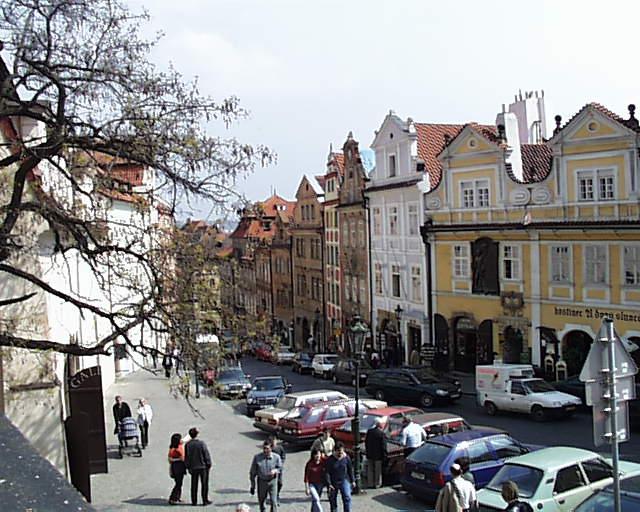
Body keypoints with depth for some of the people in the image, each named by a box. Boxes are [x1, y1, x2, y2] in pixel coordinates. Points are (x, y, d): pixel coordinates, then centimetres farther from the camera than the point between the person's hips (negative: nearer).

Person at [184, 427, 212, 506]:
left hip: (193, 467, 3)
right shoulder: (201, 443, -13)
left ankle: (194, 501, 14)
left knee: (194, 485, 11)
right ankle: (205, 500, 8)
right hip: (203, 466, -3)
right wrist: (209, 464, 1)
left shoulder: (187, 445, -5)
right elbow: (206, 454, -9)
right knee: (204, 484, 6)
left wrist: (188, 467, 10)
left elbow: (186, 457, 0)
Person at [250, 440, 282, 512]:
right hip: (261, 481, 1)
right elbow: (252, 472, 0)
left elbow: (280, 467, 7)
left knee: (274, 501, -7)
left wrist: (275, 471, -17)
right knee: (261, 501, 14)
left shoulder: (276, 457, -8)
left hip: (272, 481, -1)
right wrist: (252, 485, 2)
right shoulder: (257, 457, -9)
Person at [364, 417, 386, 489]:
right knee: (378, 470, 7)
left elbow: (366, 442, 10)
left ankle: (370, 484, 21)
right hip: (378, 455, -5)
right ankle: (377, 484, 13)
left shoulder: (369, 431, 1)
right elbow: (383, 446, -14)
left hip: (370, 455, 5)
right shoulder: (381, 433, -17)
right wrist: (384, 455, -5)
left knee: (370, 470, 14)